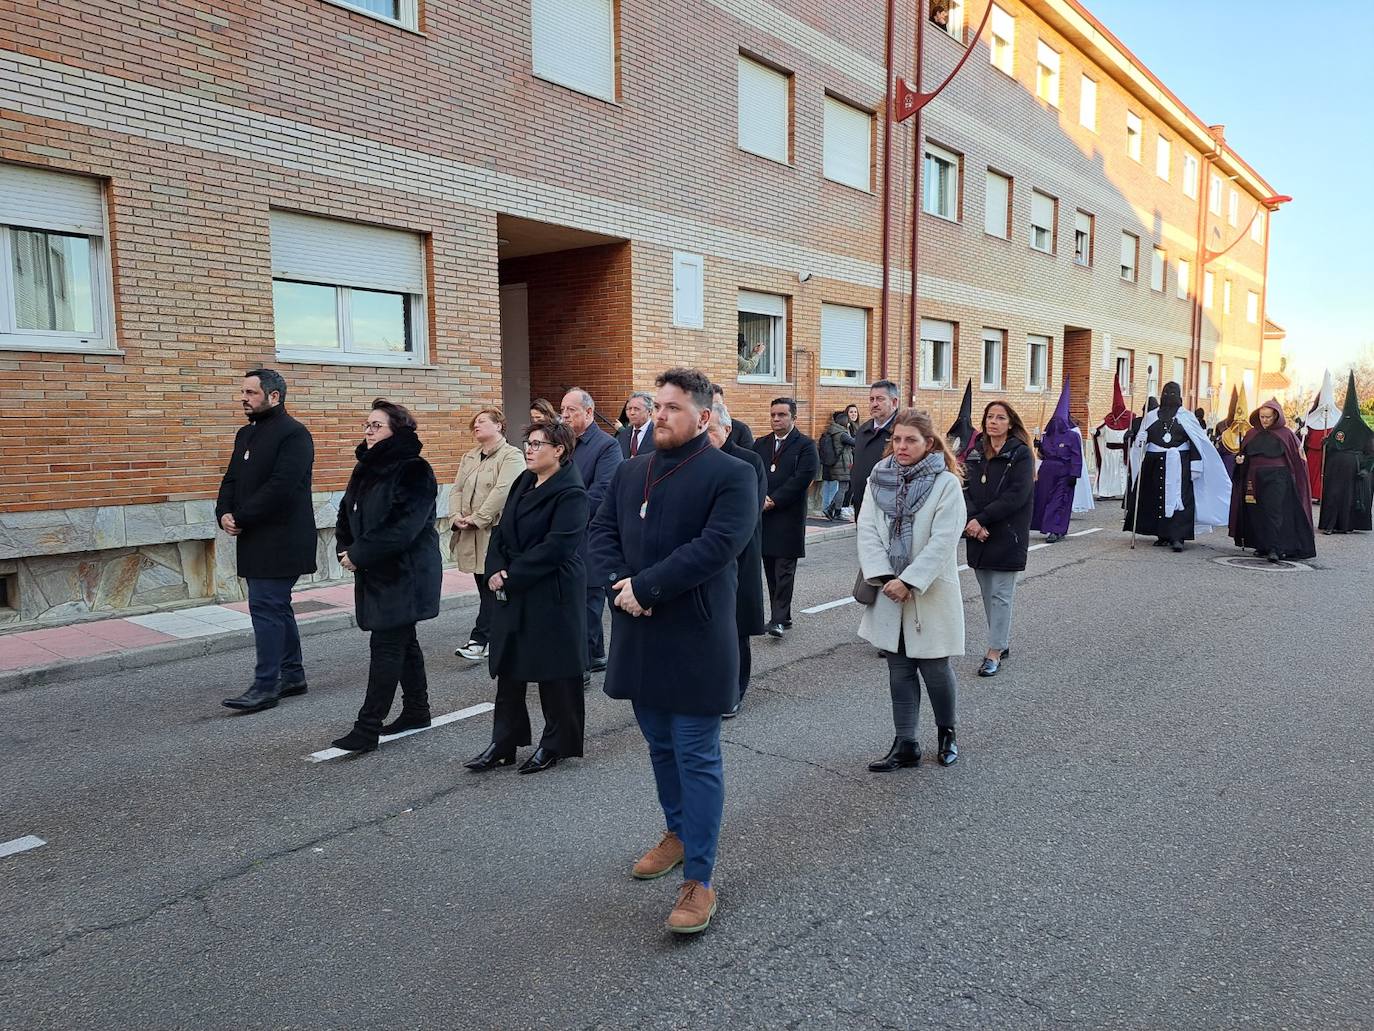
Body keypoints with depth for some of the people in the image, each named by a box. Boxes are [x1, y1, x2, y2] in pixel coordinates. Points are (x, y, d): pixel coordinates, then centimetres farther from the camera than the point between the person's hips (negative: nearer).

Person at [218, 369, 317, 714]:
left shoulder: (294, 434, -12)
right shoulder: (246, 434, 17)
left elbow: (281, 487, -21)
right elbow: (231, 479, 17)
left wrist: (241, 518, -16)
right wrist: (224, 513, -3)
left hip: (281, 540, -9)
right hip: (256, 541, 9)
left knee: (266, 608, -9)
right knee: (277, 607, 14)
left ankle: (266, 685, -2)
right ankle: (292, 674, 23)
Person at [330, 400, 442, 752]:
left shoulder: (414, 471, -16)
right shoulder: (366, 468, 11)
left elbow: (403, 527, -24)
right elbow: (347, 513, 16)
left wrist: (359, 553, -18)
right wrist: (346, 548, -3)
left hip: (406, 574, -8)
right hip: (375, 572, 8)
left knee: (386, 646, -6)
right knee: (403, 642, 16)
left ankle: (368, 728, -1)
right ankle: (417, 710, 28)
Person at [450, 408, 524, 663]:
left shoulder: (512, 456, -6)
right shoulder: (469, 458, 18)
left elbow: (502, 491, -17)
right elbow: (457, 490, 13)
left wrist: (476, 518, -17)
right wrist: (457, 516, -6)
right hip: (472, 536, 7)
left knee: (491, 587, -6)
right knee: (484, 589, 10)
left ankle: (479, 641, -4)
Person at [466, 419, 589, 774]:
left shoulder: (570, 493, -14)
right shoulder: (523, 482, 11)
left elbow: (555, 547, -22)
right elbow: (502, 531, 12)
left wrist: (511, 577, -18)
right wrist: (496, 570, -5)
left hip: (552, 596, -8)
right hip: (512, 594, 8)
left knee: (554, 673, 5)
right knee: (508, 668, 12)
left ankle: (555, 744, 21)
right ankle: (503, 744, 23)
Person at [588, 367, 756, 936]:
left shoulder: (732, 475, -10)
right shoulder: (630, 472, 11)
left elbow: (717, 545, -21)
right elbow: (602, 532, 7)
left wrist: (645, 587, -21)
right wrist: (619, 582, -13)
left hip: (695, 639, -6)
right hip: (639, 636, 7)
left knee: (697, 758, 1)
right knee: (661, 747, 21)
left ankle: (698, 880, 11)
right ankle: (679, 832, 42)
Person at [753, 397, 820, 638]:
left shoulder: (805, 445, -2)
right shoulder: (760, 444, 15)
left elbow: (801, 479, -12)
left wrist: (773, 501, -13)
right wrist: (760, 498, -11)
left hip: (788, 517, -5)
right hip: (763, 516, 5)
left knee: (784, 570, -6)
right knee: (771, 570, 8)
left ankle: (780, 619, -6)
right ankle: (779, 616, 17)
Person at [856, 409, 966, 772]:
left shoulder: (946, 483, -9)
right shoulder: (880, 478, 3)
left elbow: (942, 541, -15)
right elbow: (867, 530, -3)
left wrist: (908, 581, -19)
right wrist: (883, 577, -15)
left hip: (930, 593, -4)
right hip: (889, 591, 4)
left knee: (934, 668, 6)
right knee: (899, 671, 10)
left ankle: (947, 732, 31)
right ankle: (905, 745, 20)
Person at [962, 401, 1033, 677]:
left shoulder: (1020, 454, -6)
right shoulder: (975, 453, 10)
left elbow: (1016, 495, -15)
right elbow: (966, 489, 1)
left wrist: (981, 519, -18)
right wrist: (972, 522, -15)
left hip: (1007, 535, -5)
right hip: (978, 534, 6)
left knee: (1000, 594, -3)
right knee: (988, 592, 12)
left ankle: (995, 652, 2)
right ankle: (1003, 642, 26)